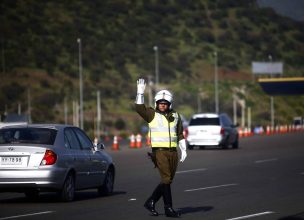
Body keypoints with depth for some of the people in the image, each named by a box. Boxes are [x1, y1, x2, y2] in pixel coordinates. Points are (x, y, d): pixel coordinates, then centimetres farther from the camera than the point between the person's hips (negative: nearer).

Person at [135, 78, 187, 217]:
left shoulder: (175, 116, 13)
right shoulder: (152, 114, 1)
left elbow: (180, 135, 17)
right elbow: (139, 108, -16)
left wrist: (183, 150, 11)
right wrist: (140, 92, -23)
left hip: (173, 152, 5)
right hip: (159, 152, -5)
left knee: (168, 180, 7)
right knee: (166, 179, -11)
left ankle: (150, 202, 20)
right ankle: (168, 209, -8)